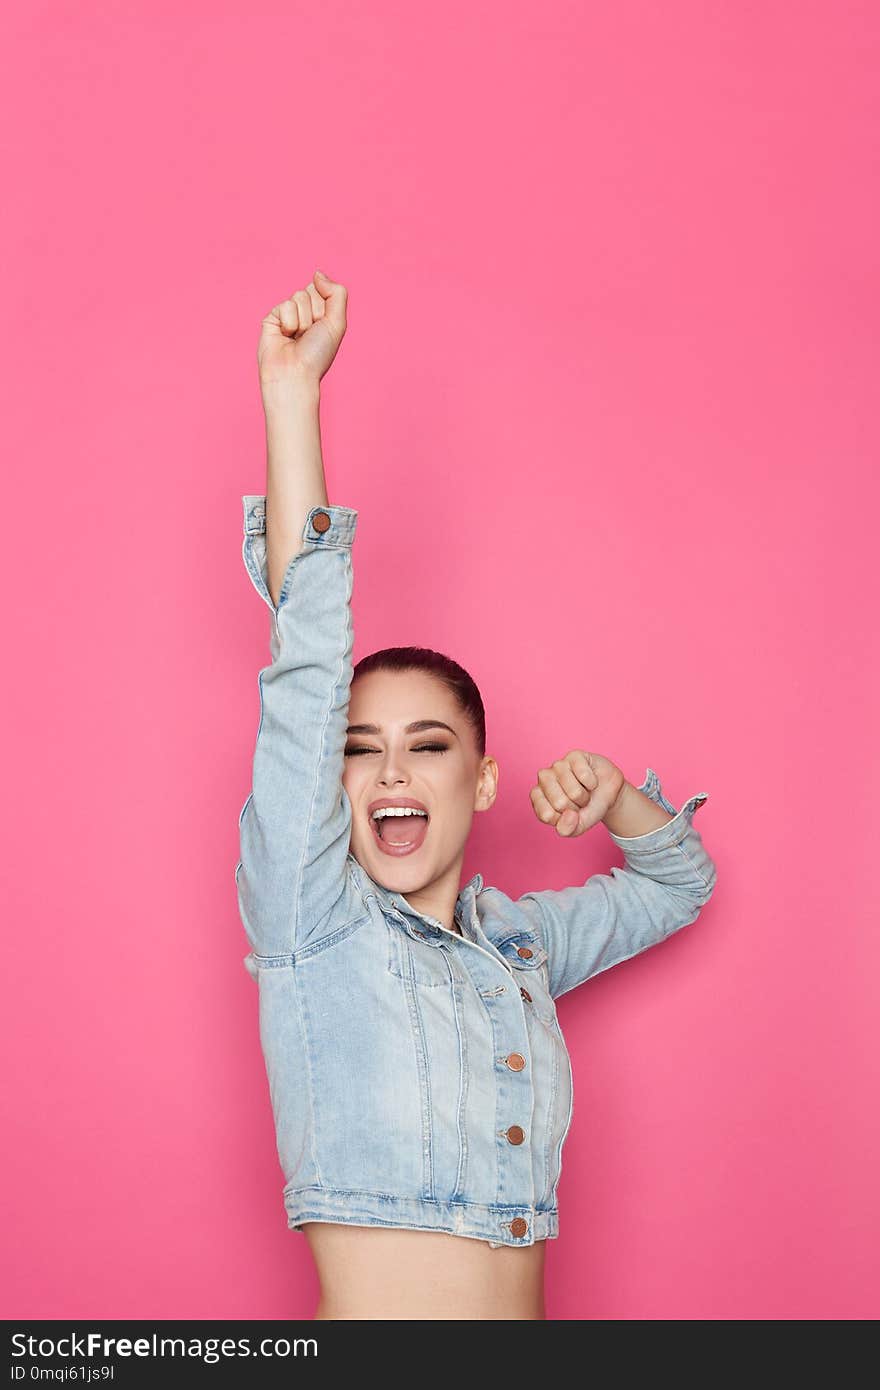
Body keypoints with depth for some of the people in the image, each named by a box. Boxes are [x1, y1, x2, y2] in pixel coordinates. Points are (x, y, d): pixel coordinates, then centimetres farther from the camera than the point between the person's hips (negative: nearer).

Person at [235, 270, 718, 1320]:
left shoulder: (520, 943, 7)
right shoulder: (312, 919, -5)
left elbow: (679, 882, 23)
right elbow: (308, 674, -14)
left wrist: (611, 794, 1)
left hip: (526, 1301, 5)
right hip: (366, 1320, -4)